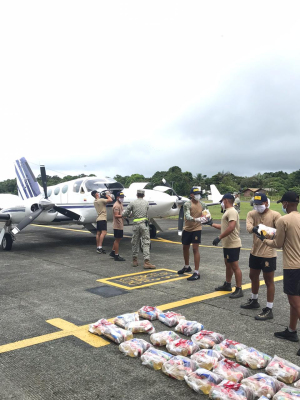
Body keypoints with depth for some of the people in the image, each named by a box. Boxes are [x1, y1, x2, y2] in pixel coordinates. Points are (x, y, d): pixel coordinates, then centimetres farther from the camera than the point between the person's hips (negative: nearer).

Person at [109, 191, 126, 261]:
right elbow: (116, 215, -26)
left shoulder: (120, 204, 15)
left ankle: (113, 252, 30)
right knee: (117, 240, -3)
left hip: (120, 225, 10)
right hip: (117, 225, -10)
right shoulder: (116, 205, -18)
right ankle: (116, 256, 4)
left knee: (118, 239, 19)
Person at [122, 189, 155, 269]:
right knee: (146, 243, -3)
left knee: (135, 243, 13)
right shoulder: (146, 203, 9)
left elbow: (125, 214, 2)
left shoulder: (132, 203, 2)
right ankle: (146, 262, -9)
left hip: (136, 224, 1)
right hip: (144, 224, -1)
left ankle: (134, 260, 21)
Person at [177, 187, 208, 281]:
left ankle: (196, 273, -6)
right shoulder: (187, 204, -13)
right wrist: (195, 219, -46)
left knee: (195, 249, -10)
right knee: (185, 248, 16)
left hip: (196, 229, -1)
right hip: (187, 229, 1)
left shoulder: (202, 204, -2)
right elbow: (187, 216, -28)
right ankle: (187, 267, 40)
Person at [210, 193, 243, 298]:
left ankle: (239, 290, 0)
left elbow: (231, 227, -29)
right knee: (228, 265, 20)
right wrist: (212, 224, 30)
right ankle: (227, 285, 33)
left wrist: (219, 237, -28)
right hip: (227, 244, 11)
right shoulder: (227, 212, 17)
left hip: (232, 245, -11)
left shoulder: (232, 211, -17)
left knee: (234, 266, -6)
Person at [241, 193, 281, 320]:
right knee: (253, 276, 21)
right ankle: (254, 300, 42)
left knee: (269, 280, 2)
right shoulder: (251, 214, 1)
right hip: (255, 252, 6)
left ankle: (269, 309, 12)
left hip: (268, 253, -6)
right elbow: (248, 227, -17)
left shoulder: (275, 215, -11)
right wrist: (254, 228, -41)